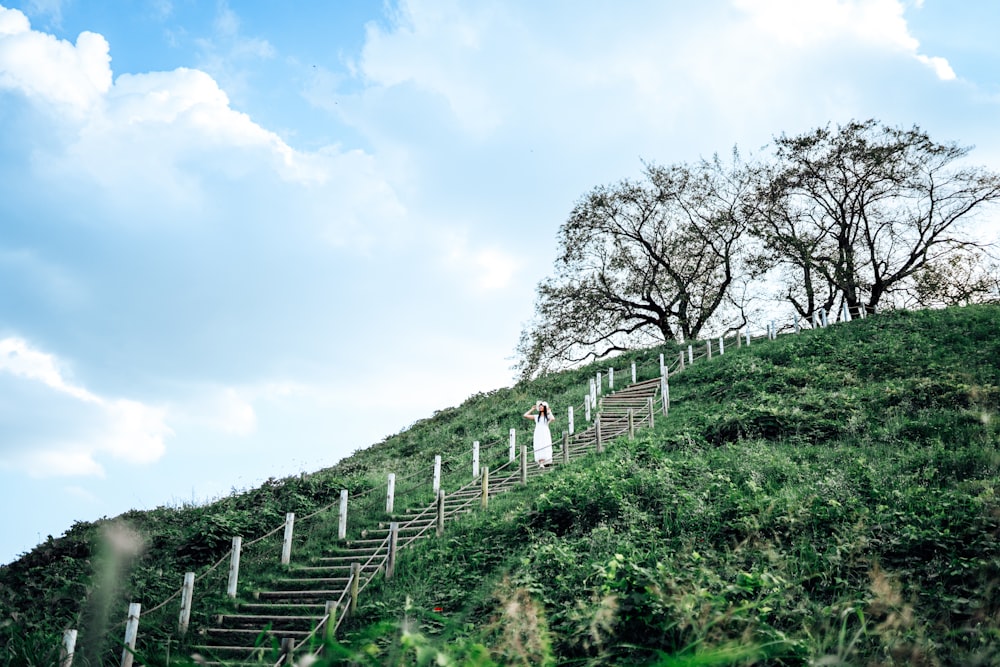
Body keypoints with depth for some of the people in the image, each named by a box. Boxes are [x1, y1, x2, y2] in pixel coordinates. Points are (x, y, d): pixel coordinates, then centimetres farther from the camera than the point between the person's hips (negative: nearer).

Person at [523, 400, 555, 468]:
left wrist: (550, 412, -2)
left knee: (545, 448, -10)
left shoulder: (547, 416, 7)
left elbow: (553, 419, -16)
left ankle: (543, 463, -12)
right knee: (538, 449, -8)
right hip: (538, 434, 2)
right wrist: (532, 409, 16)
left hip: (545, 434, -2)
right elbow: (525, 415, 11)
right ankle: (540, 463, -10)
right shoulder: (536, 416, 15)